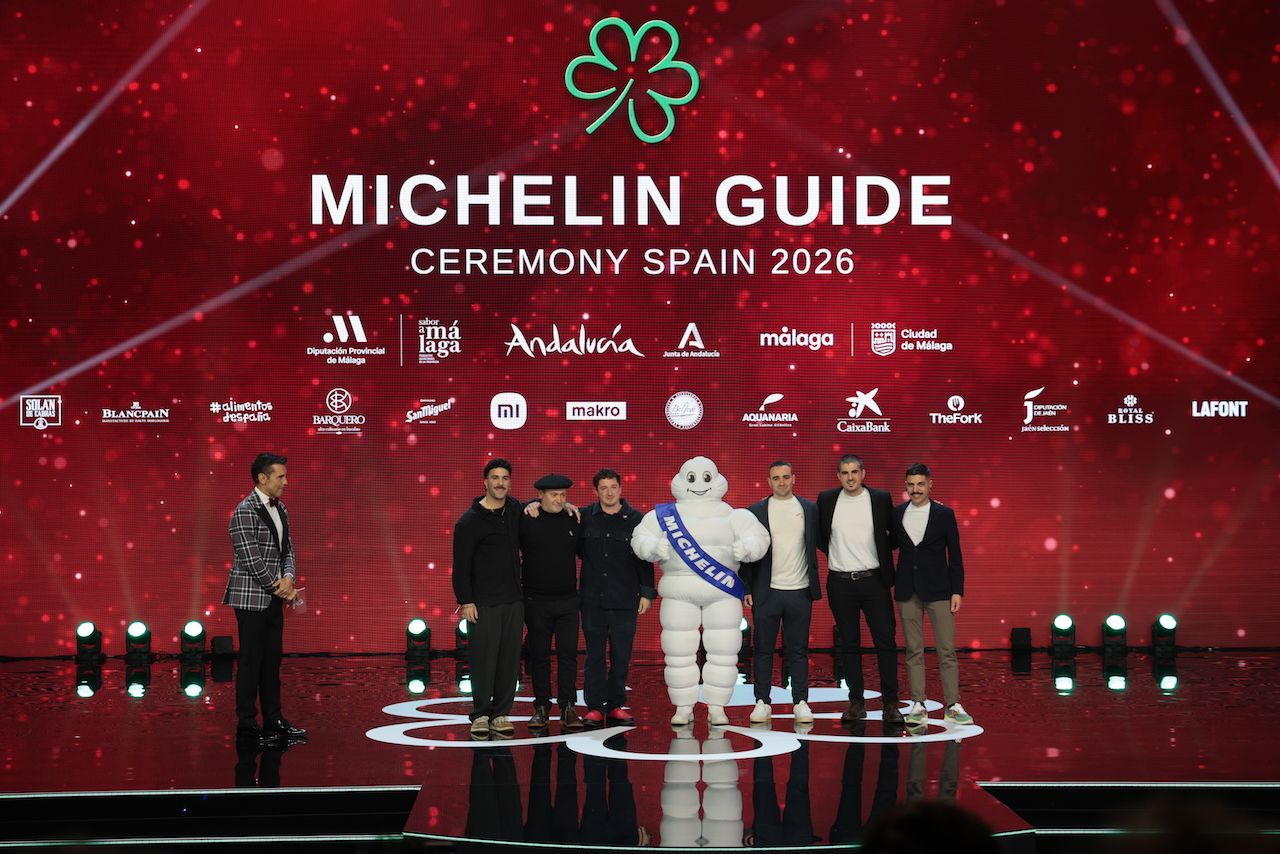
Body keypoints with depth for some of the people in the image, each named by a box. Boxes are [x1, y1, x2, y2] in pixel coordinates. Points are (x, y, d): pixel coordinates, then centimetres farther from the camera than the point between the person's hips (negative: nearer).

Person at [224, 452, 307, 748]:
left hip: (273, 598, 8)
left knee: (272, 659, 12)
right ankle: (247, 726, 4)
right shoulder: (245, 511, -15)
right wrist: (279, 588, -12)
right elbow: (251, 559, -19)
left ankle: (273, 720, 19)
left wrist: (288, 578, -6)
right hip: (251, 598, -8)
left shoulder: (279, 509, 11)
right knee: (251, 661, -3)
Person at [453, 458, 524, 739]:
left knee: (510, 659, 4)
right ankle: (481, 715, 6)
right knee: (484, 659, -3)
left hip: (513, 600, 5)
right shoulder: (470, 521, -6)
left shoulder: (516, 510, 8)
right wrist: (465, 601, -12)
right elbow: (461, 565, -7)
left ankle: (501, 714, 11)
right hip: (483, 603, -5)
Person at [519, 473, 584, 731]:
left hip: (567, 601, 2)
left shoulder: (573, 521, 5)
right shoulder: (526, 521, -5)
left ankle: (568, 707, 5)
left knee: (568, 654, 1)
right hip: (536, 601, -2)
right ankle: (541, 707, 13)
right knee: (539, 656, 5)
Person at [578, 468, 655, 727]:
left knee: (621, 656, 4)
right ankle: (595, 707, 10)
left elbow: (645, 559, 5)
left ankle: (616, 705, 14)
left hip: (624, 601, 0)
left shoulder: (636, 520, 2)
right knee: (595, 655, 3)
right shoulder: (585, 518, 3)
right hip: (592, 599, 0)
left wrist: (647, 592, 2)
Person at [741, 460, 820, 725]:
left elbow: (817, 542, 12)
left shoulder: (809, 509, 7)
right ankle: (762, 701, 10)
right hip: (767, 592, -1)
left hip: (800, 591, 1)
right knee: (764, 649, 4)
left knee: (798, 650, 5)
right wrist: (746, 588, -3)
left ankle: (801, 701, 9)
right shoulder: (756, 511, 2)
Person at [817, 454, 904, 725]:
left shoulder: (881, 499, 0)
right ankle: (856, 703, 13)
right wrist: (837, 554, 6)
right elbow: (819, 535, 14)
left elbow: (892, 536, 11)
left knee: (886, 643, -3)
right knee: (849, 644, 7)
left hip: (874, 580, -1)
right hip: (841, 583, 1)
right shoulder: (826, 499, 3)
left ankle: (890, 703, 3)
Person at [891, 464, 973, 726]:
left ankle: (953, 706, 1)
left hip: (938, 590, -2)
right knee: (913, 650, 4)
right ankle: (918, 706, 8)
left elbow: (955, 555, 1)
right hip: (908, 591, 2)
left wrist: (957, 591, -3)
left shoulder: (944, 514, 0)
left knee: (947, 650, -3)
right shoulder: (896, 514, 6)